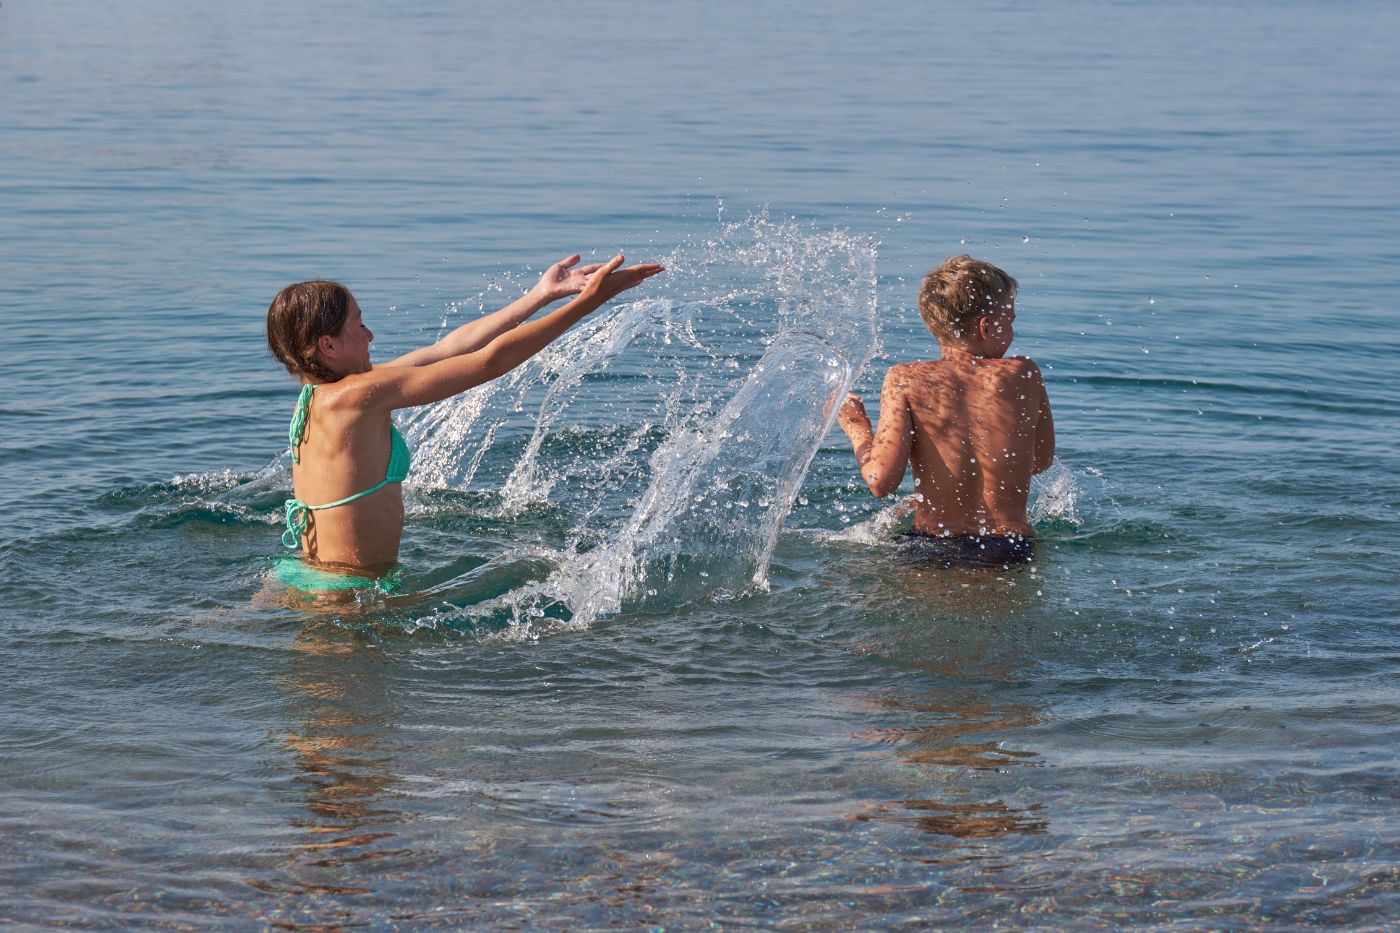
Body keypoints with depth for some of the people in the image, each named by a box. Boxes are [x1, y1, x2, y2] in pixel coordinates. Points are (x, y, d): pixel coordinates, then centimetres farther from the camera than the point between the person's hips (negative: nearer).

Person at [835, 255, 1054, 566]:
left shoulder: (905, 380, -8)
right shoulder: (1024, 374, -3)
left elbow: (881, 481, -16)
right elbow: (1042, 461, 12)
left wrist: (856, 427, 3)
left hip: (932, 550, 1)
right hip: (1013, 550, -1)